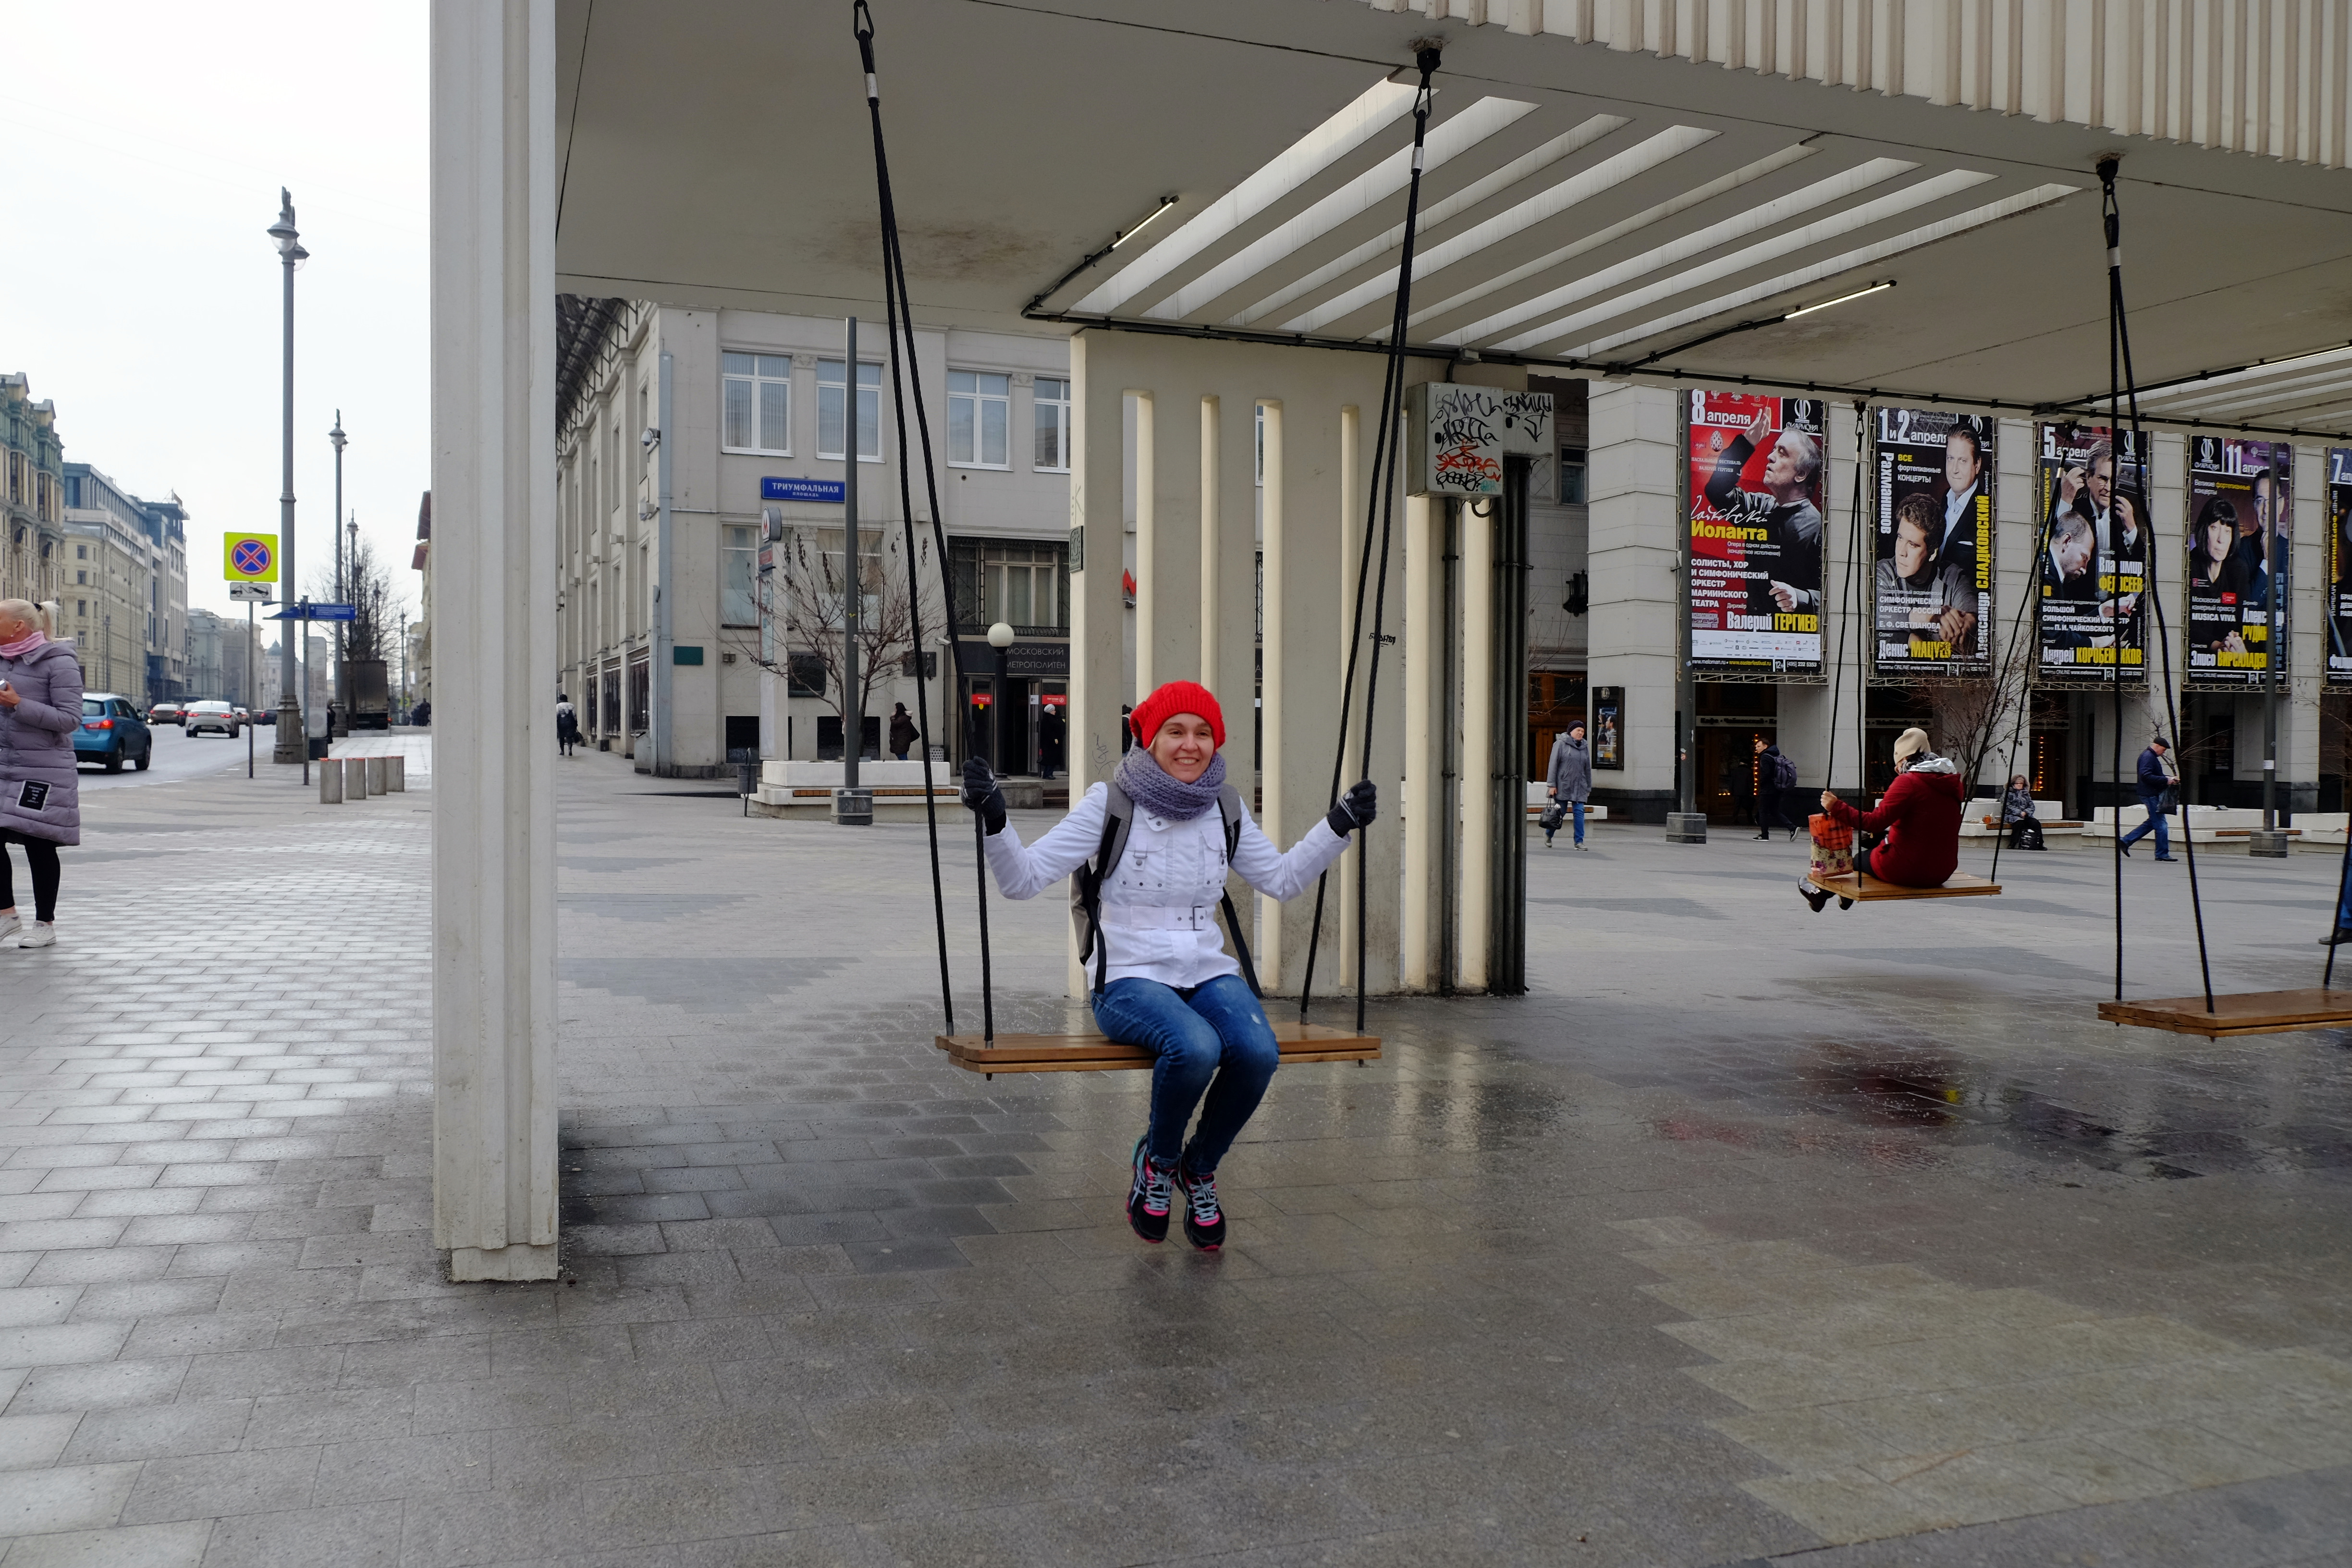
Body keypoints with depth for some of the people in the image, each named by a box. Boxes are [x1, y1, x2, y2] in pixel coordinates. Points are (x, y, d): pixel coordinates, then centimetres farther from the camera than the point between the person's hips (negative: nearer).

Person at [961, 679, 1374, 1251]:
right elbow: (1022, 878, -10)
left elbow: (1283, 879, 20)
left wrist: (1339, 826, 10)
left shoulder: (1225, 808, 8)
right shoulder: (1110, 804, -6)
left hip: (1208, 973, 4)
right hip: (1130, 980, -4)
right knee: (1195, 1048, -36)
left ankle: (1200, 1169, 3)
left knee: (1258, 1053, -28)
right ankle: (1156, 1160, -1)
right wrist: (993, 821, -27)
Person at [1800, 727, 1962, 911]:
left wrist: (1837, 808, -17)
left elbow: (1876, 822, -23)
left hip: (1908, 869, -7)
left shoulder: (1908, 782, -16)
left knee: (1861, 859, 22)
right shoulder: (1952, 783, 6)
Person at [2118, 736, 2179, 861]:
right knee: (2160, 823, -7)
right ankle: (2162, 854, -2)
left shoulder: (2151, 757, 20)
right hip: (2151, 794, -11)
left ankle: (2126, 841, 16)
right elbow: (2146, 776, -24)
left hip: (2153, 795, 11)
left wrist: (2169, 778, 10)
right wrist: (2166, 780, -22)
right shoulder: (2148, 757, -14)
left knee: (2153, 822, 15)